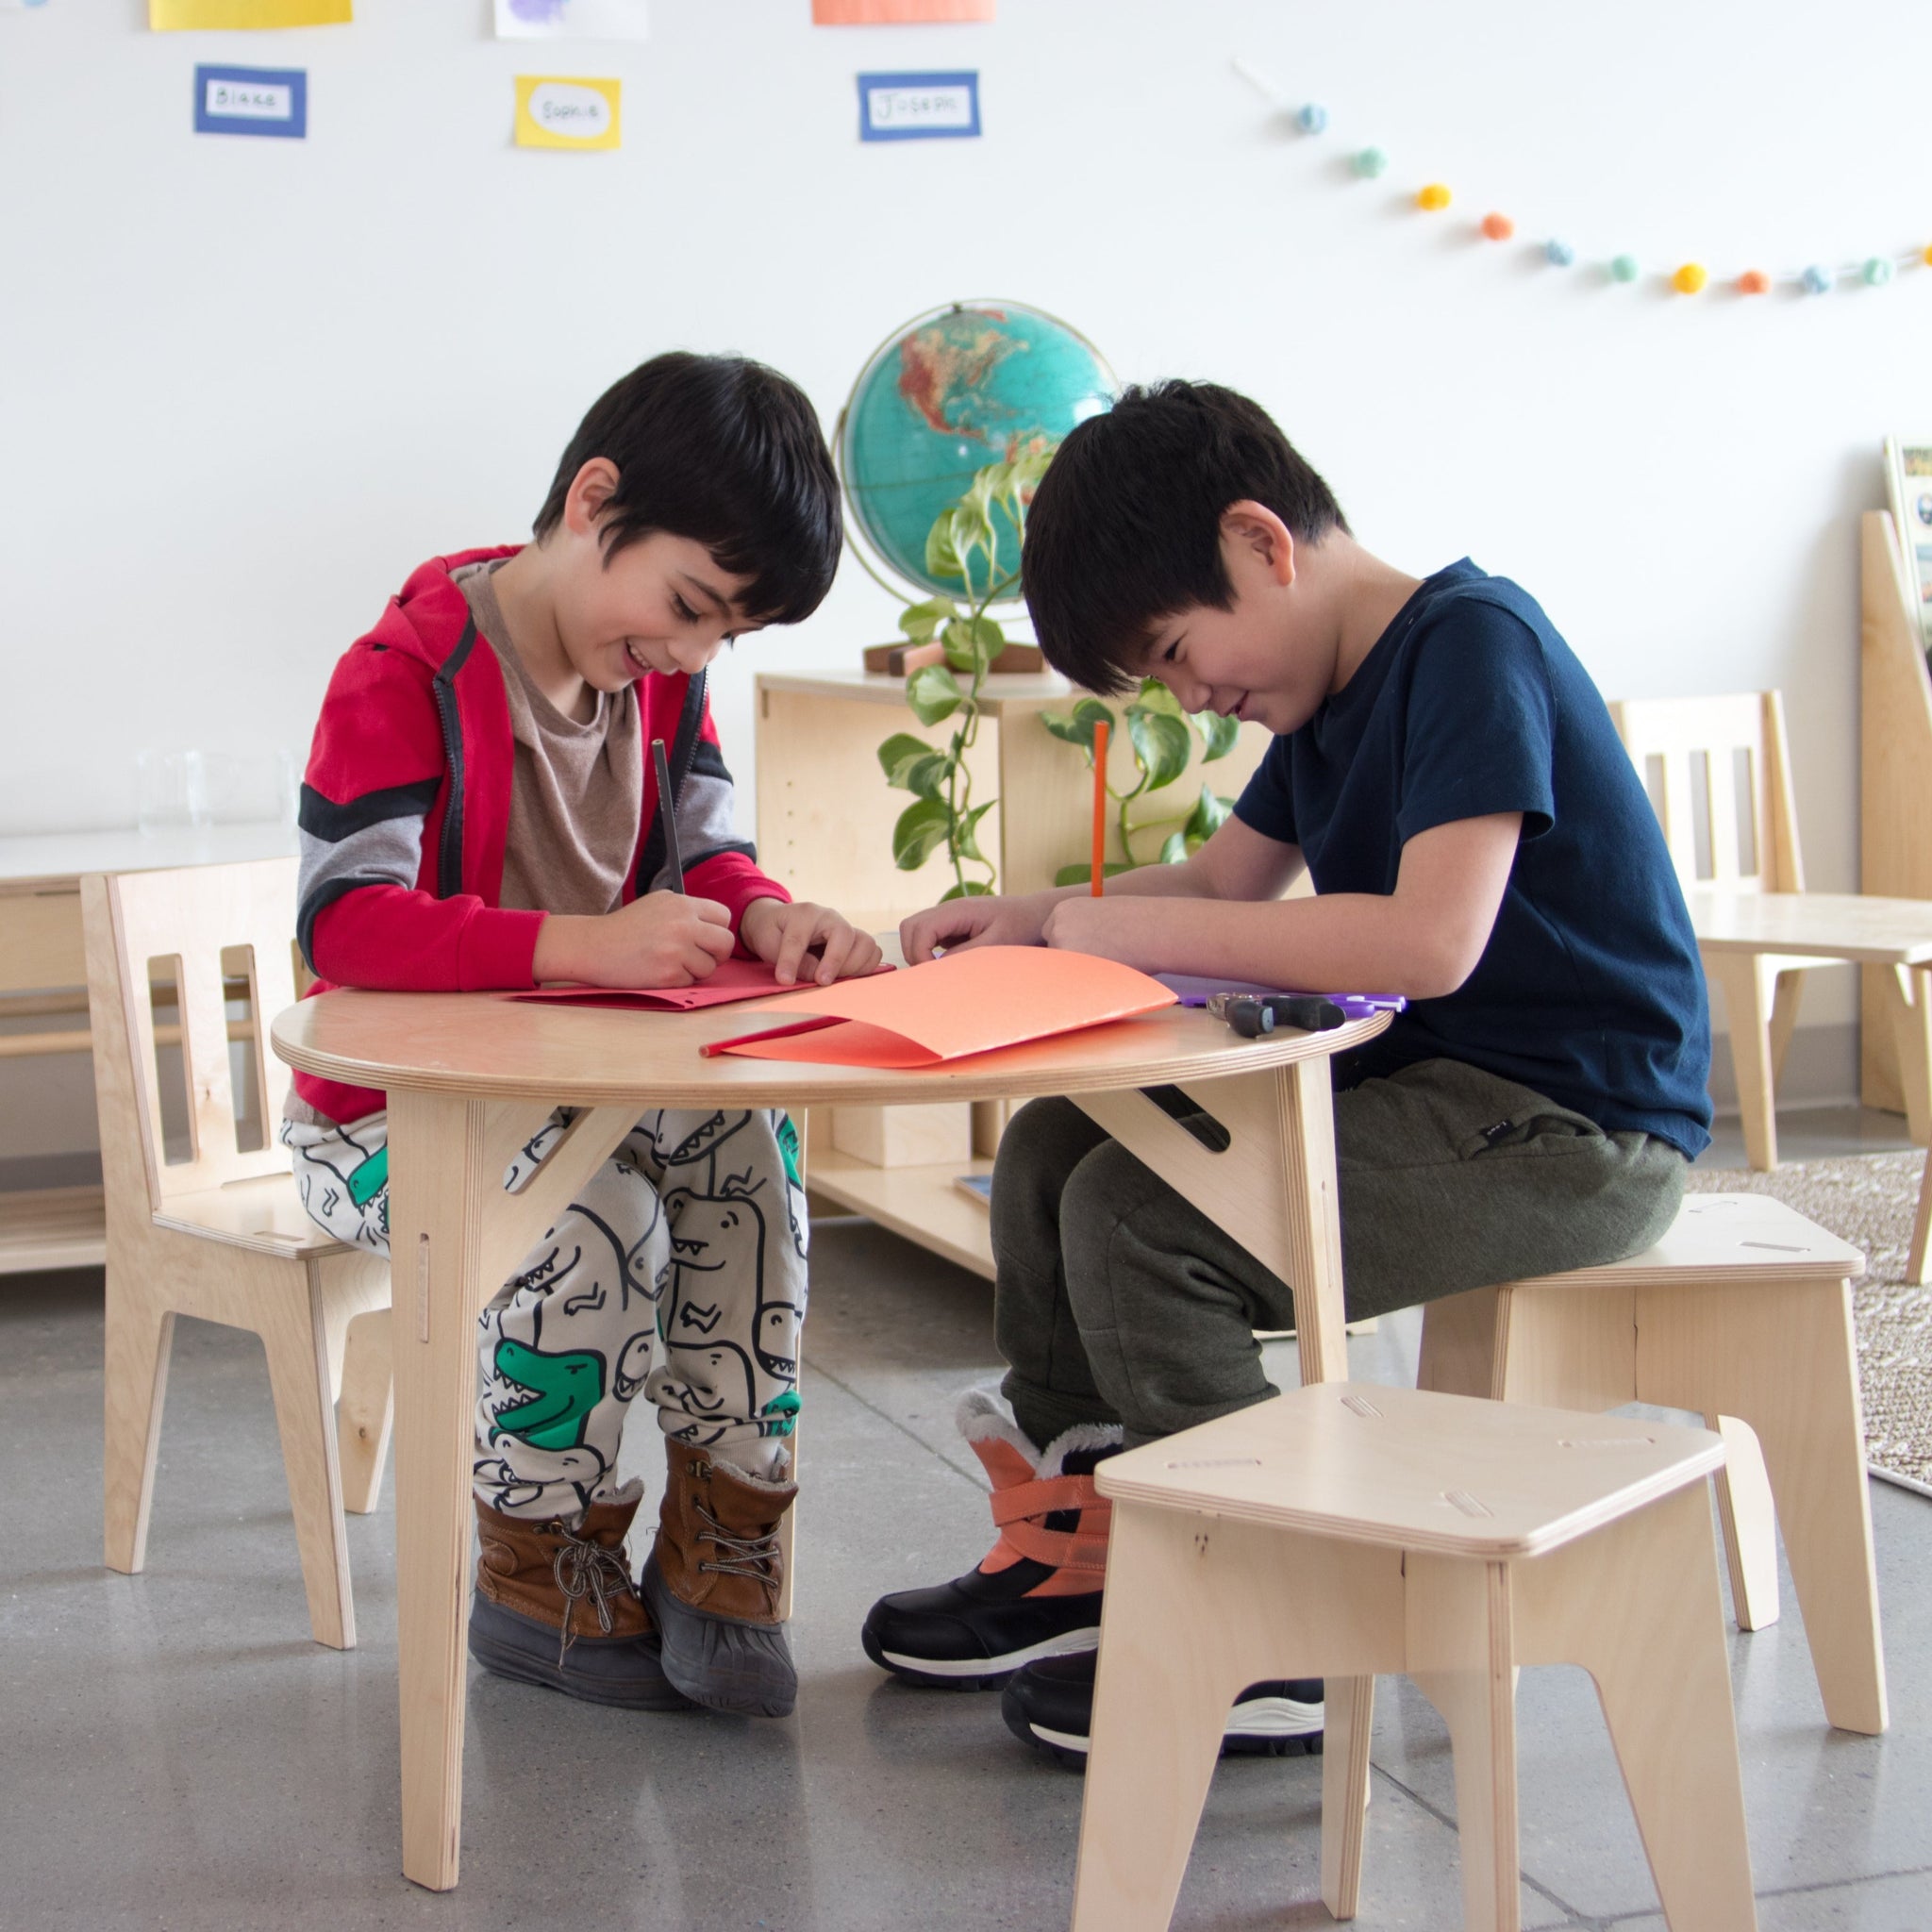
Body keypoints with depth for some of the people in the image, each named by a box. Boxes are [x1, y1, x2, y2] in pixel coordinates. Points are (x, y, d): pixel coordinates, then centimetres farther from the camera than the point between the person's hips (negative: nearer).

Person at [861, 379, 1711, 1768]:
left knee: (1137, 1220, -21)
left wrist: (1129, 930, -24)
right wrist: (1034, 918, 4)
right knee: (1052, 1150, 6)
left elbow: (1432, 940, -31)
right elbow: (1228, 879, 23)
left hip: (1572, 1129, -10)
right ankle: (1074, 1552, 14)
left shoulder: (1471, 642, -18)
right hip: (1420, 1085, 10)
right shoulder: (1337, 685, 12)